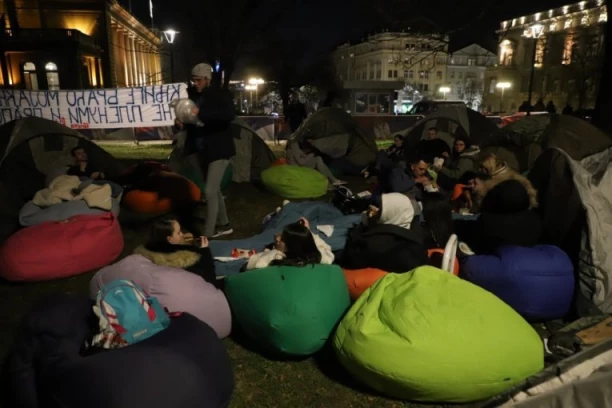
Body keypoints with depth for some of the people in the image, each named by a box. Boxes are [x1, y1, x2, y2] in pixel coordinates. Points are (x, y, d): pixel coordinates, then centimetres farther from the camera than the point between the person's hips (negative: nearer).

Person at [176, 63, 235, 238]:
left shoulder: (221, 94, -8)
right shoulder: (192, 95, 7)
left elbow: (229, 115, -28)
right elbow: (190, 121, 15)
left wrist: (201, 113, -36)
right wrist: (181, 122, -10)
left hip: (219, 150, -7)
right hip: (202, 151, 7)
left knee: (210, 192, -12)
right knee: (215, 190, 17)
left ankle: (207, 234, -5)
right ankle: (223, 225, 32)